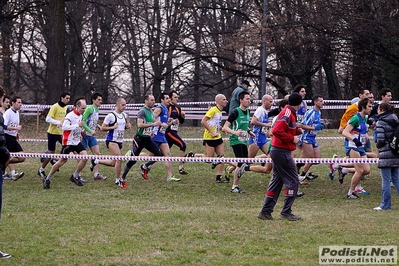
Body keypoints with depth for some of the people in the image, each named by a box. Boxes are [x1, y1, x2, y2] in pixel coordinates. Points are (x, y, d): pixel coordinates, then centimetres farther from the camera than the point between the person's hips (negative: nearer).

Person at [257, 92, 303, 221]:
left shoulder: (290, 113, 12)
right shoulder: (287, 114, -17)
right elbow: (277, 131, -27)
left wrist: (296, 130, 6)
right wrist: (292, 138, -20)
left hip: (278, 151, 10)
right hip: (282, 151, -10)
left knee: (276, 181, 13)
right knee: (293, 181, -3)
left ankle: (266, 211, 16)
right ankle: (286, 212, -1)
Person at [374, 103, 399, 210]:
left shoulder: (380, 123, -10)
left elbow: (381, 140, -16)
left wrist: (378, 145, 4)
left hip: (386, 155, -7)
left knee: (386, 181, -1)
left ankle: (385, 204, 3)